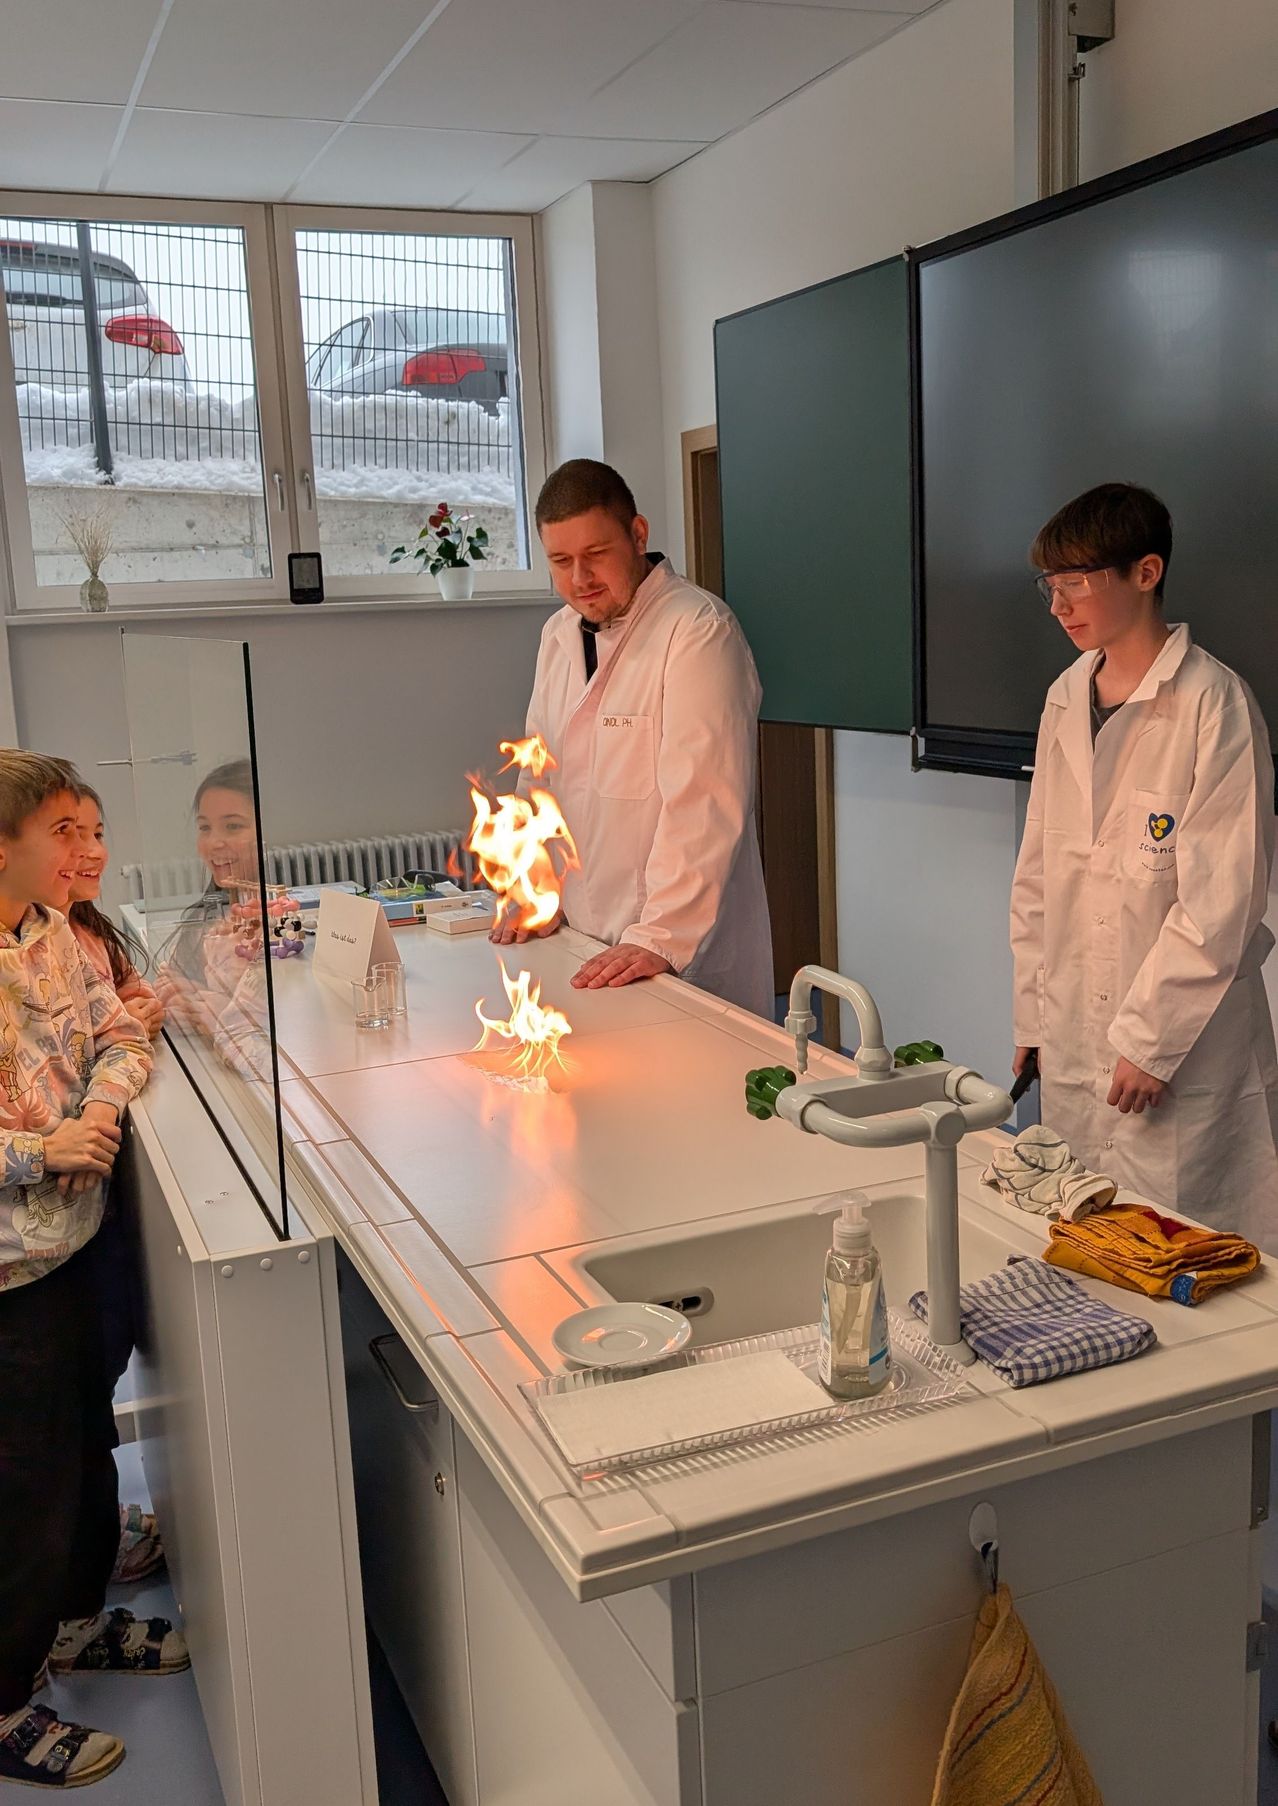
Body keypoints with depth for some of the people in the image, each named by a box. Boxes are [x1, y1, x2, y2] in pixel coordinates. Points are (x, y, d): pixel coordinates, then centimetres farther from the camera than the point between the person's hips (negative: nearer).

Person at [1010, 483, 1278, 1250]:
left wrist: (1151, 1038, -15)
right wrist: (1032, 1013, 12)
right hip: (1074, 1040, 6)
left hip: (1181, 1050, -6)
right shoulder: (1067, 700, 9)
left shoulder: (1213, 704, -12)